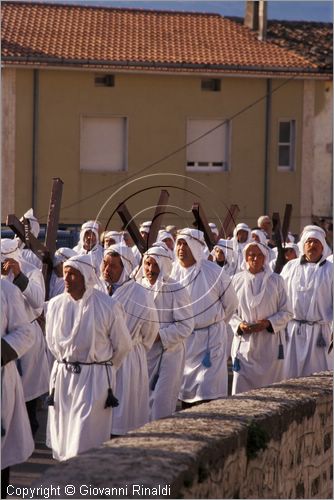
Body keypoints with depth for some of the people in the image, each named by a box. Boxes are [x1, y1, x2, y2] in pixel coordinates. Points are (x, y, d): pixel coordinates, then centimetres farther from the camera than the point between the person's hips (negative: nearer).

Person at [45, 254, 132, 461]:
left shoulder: (109, 306, -10)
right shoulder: (56, 304, 2)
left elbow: (122, 345, 1)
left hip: (95, 379, -4)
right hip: (63, 376, 4)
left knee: (84, 442, -9)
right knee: (62, 437, 7)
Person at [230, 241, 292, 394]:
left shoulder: (276, 280, 4)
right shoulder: (237, 280, 6)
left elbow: (286, 313, 5)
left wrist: (268, 323, -12)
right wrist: (239, 325, -9)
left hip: (270, 345, 0)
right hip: (244, 344, 0)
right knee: (241, 389, -6)